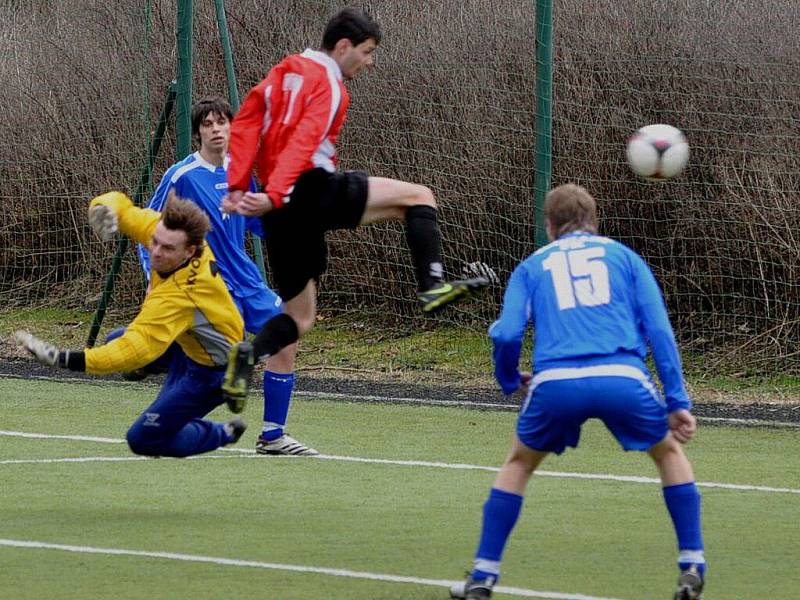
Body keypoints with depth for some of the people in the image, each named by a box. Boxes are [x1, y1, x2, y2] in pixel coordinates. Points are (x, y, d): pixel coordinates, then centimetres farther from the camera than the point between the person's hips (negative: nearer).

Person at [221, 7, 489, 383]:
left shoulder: (285, 71, 20)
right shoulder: (326, 81, -4)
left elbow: (245, 124, 11)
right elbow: (304, 141, -18)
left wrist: (238, 188, 5)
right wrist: (275, 196, -27)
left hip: (281, 210, 8)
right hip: (312, 188, -8)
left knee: (300, 317, 14)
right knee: (418, 197, -3)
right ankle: (432, 285, -19)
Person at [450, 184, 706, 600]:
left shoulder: (532, 266, 23)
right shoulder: (623, 255, 23)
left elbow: (506, 334, 9)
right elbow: (658, 328, 13)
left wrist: (510, 381, 29)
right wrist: (677, 402, 12)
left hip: (556, 384, 0)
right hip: (622, 378, 0)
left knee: (519, 464, 26)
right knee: (669, 452, 26)